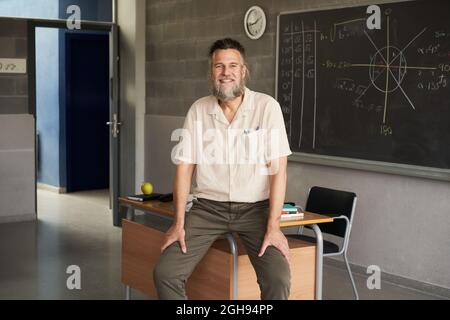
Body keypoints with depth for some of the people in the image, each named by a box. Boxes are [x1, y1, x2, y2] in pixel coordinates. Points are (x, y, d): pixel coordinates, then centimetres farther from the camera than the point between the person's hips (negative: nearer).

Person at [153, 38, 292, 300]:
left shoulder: (267, 106, -7)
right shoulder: (198, 111, 2)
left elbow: (278, 169, -10)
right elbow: (185, 167, 4)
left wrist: (273, 227, -17)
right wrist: (179, 223, -3)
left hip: (255, 208, -2)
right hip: (209, 207, 3)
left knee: (279, 279, -24)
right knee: (165, 273, -14)